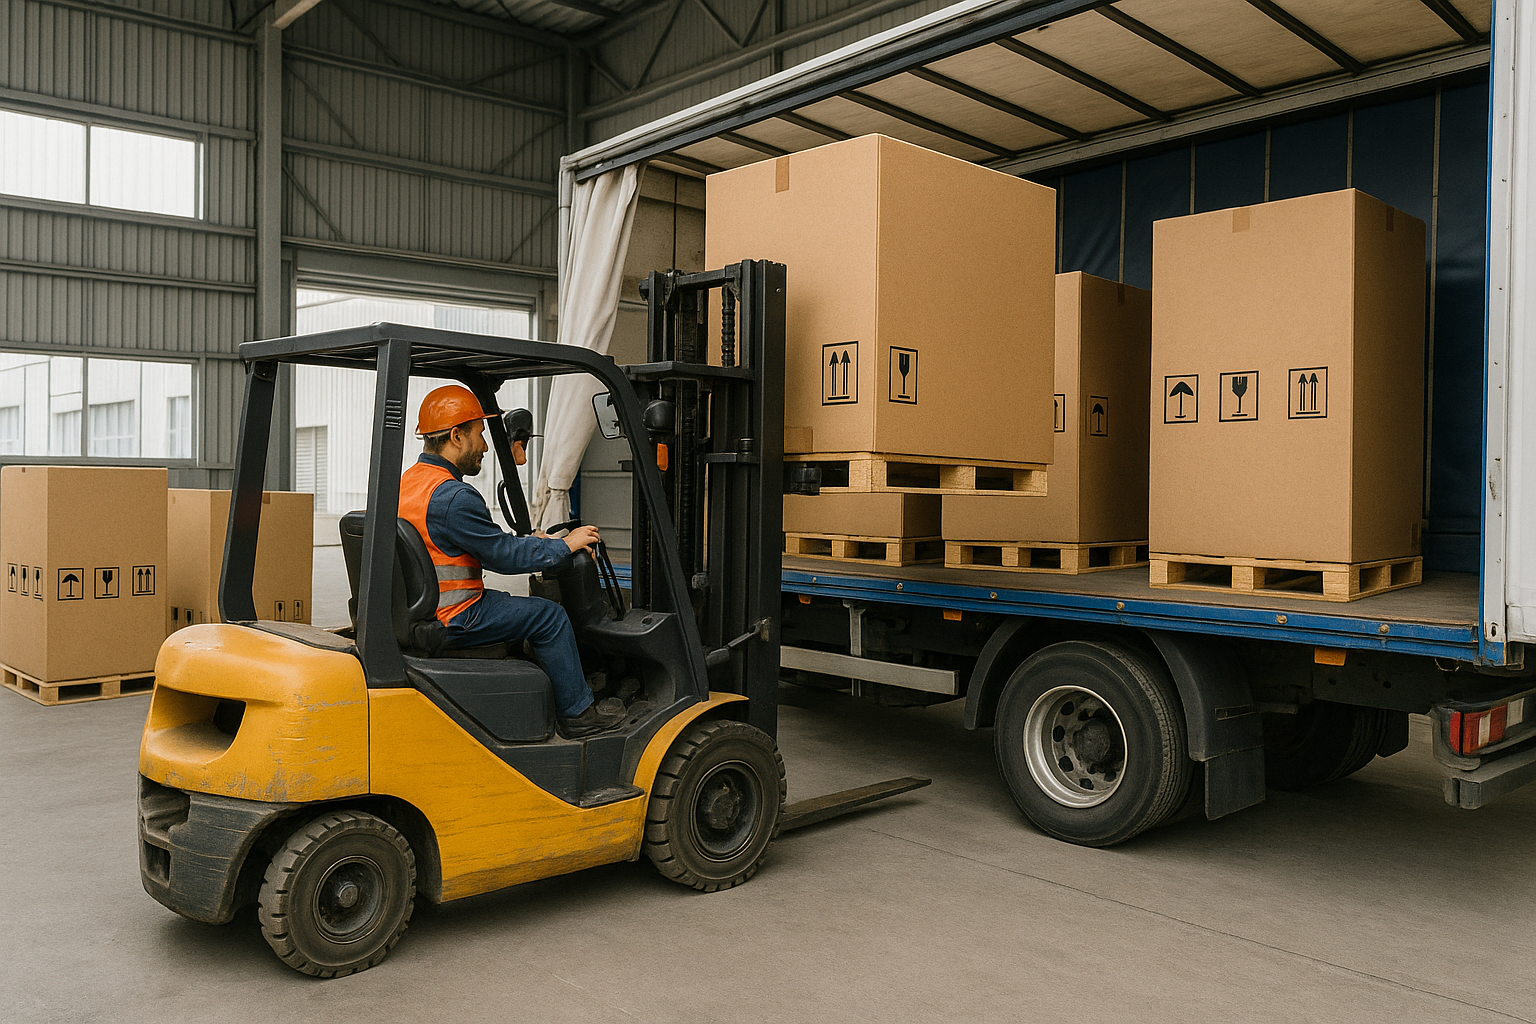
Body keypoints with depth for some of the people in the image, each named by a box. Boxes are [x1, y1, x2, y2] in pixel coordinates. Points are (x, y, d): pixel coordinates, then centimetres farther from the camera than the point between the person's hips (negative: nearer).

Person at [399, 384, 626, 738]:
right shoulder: (453, 498, -23)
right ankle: (579, 715, 9)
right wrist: (565, 546, -5)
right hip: (452, 622, -10)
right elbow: (505, 556, -17)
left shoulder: (410, 481, 10)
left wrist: (528, 542, 17)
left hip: (420, 613, 10)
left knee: (513, 606, 27)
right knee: (549, 616, -2)